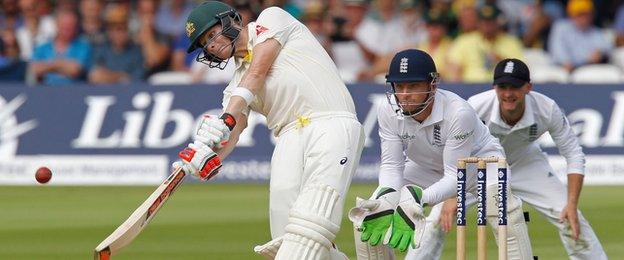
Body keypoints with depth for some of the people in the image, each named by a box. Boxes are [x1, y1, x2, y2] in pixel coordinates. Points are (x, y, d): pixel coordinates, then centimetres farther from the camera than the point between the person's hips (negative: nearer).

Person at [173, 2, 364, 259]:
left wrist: (225, 119, -14)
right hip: (290, 138, 6)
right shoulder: (235, 87, 26)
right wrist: (211, 155, -13)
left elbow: (258, 73, -3)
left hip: (332, 124, -6)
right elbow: (231, 133, 10)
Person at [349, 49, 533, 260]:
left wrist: (418, 199, -51)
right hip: (425, 167, 4)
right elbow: (391, 165, -18)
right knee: (368, 214, -10)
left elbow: (455, 176, -34)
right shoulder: (388, 112, -24)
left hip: (478, 158, -4)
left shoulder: (459, 113, -37)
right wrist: (387, 198, -40)